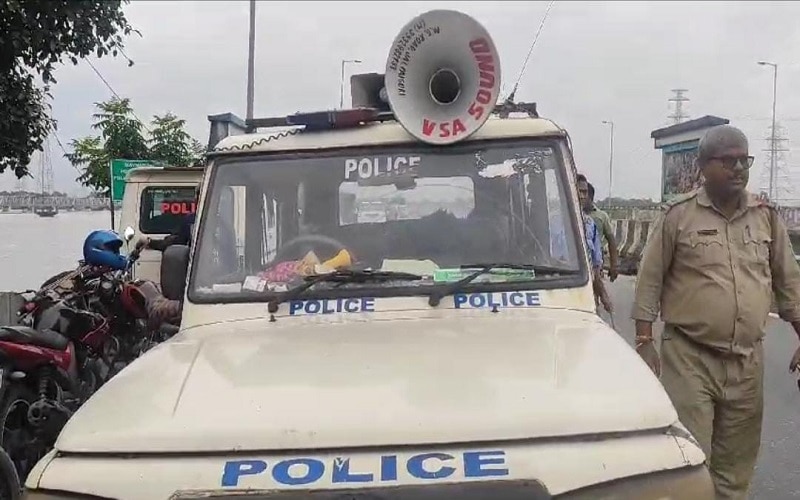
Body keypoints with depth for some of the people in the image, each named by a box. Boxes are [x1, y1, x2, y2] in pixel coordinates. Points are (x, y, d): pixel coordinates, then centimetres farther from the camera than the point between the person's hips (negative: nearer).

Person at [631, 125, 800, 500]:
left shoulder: (766, 216, 8)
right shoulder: (678, 215, -3)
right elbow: (649, 281, -2)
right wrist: (644, 343, -6)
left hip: (747, 361, 4)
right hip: (689, 358, -4)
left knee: (735, 467, 12)